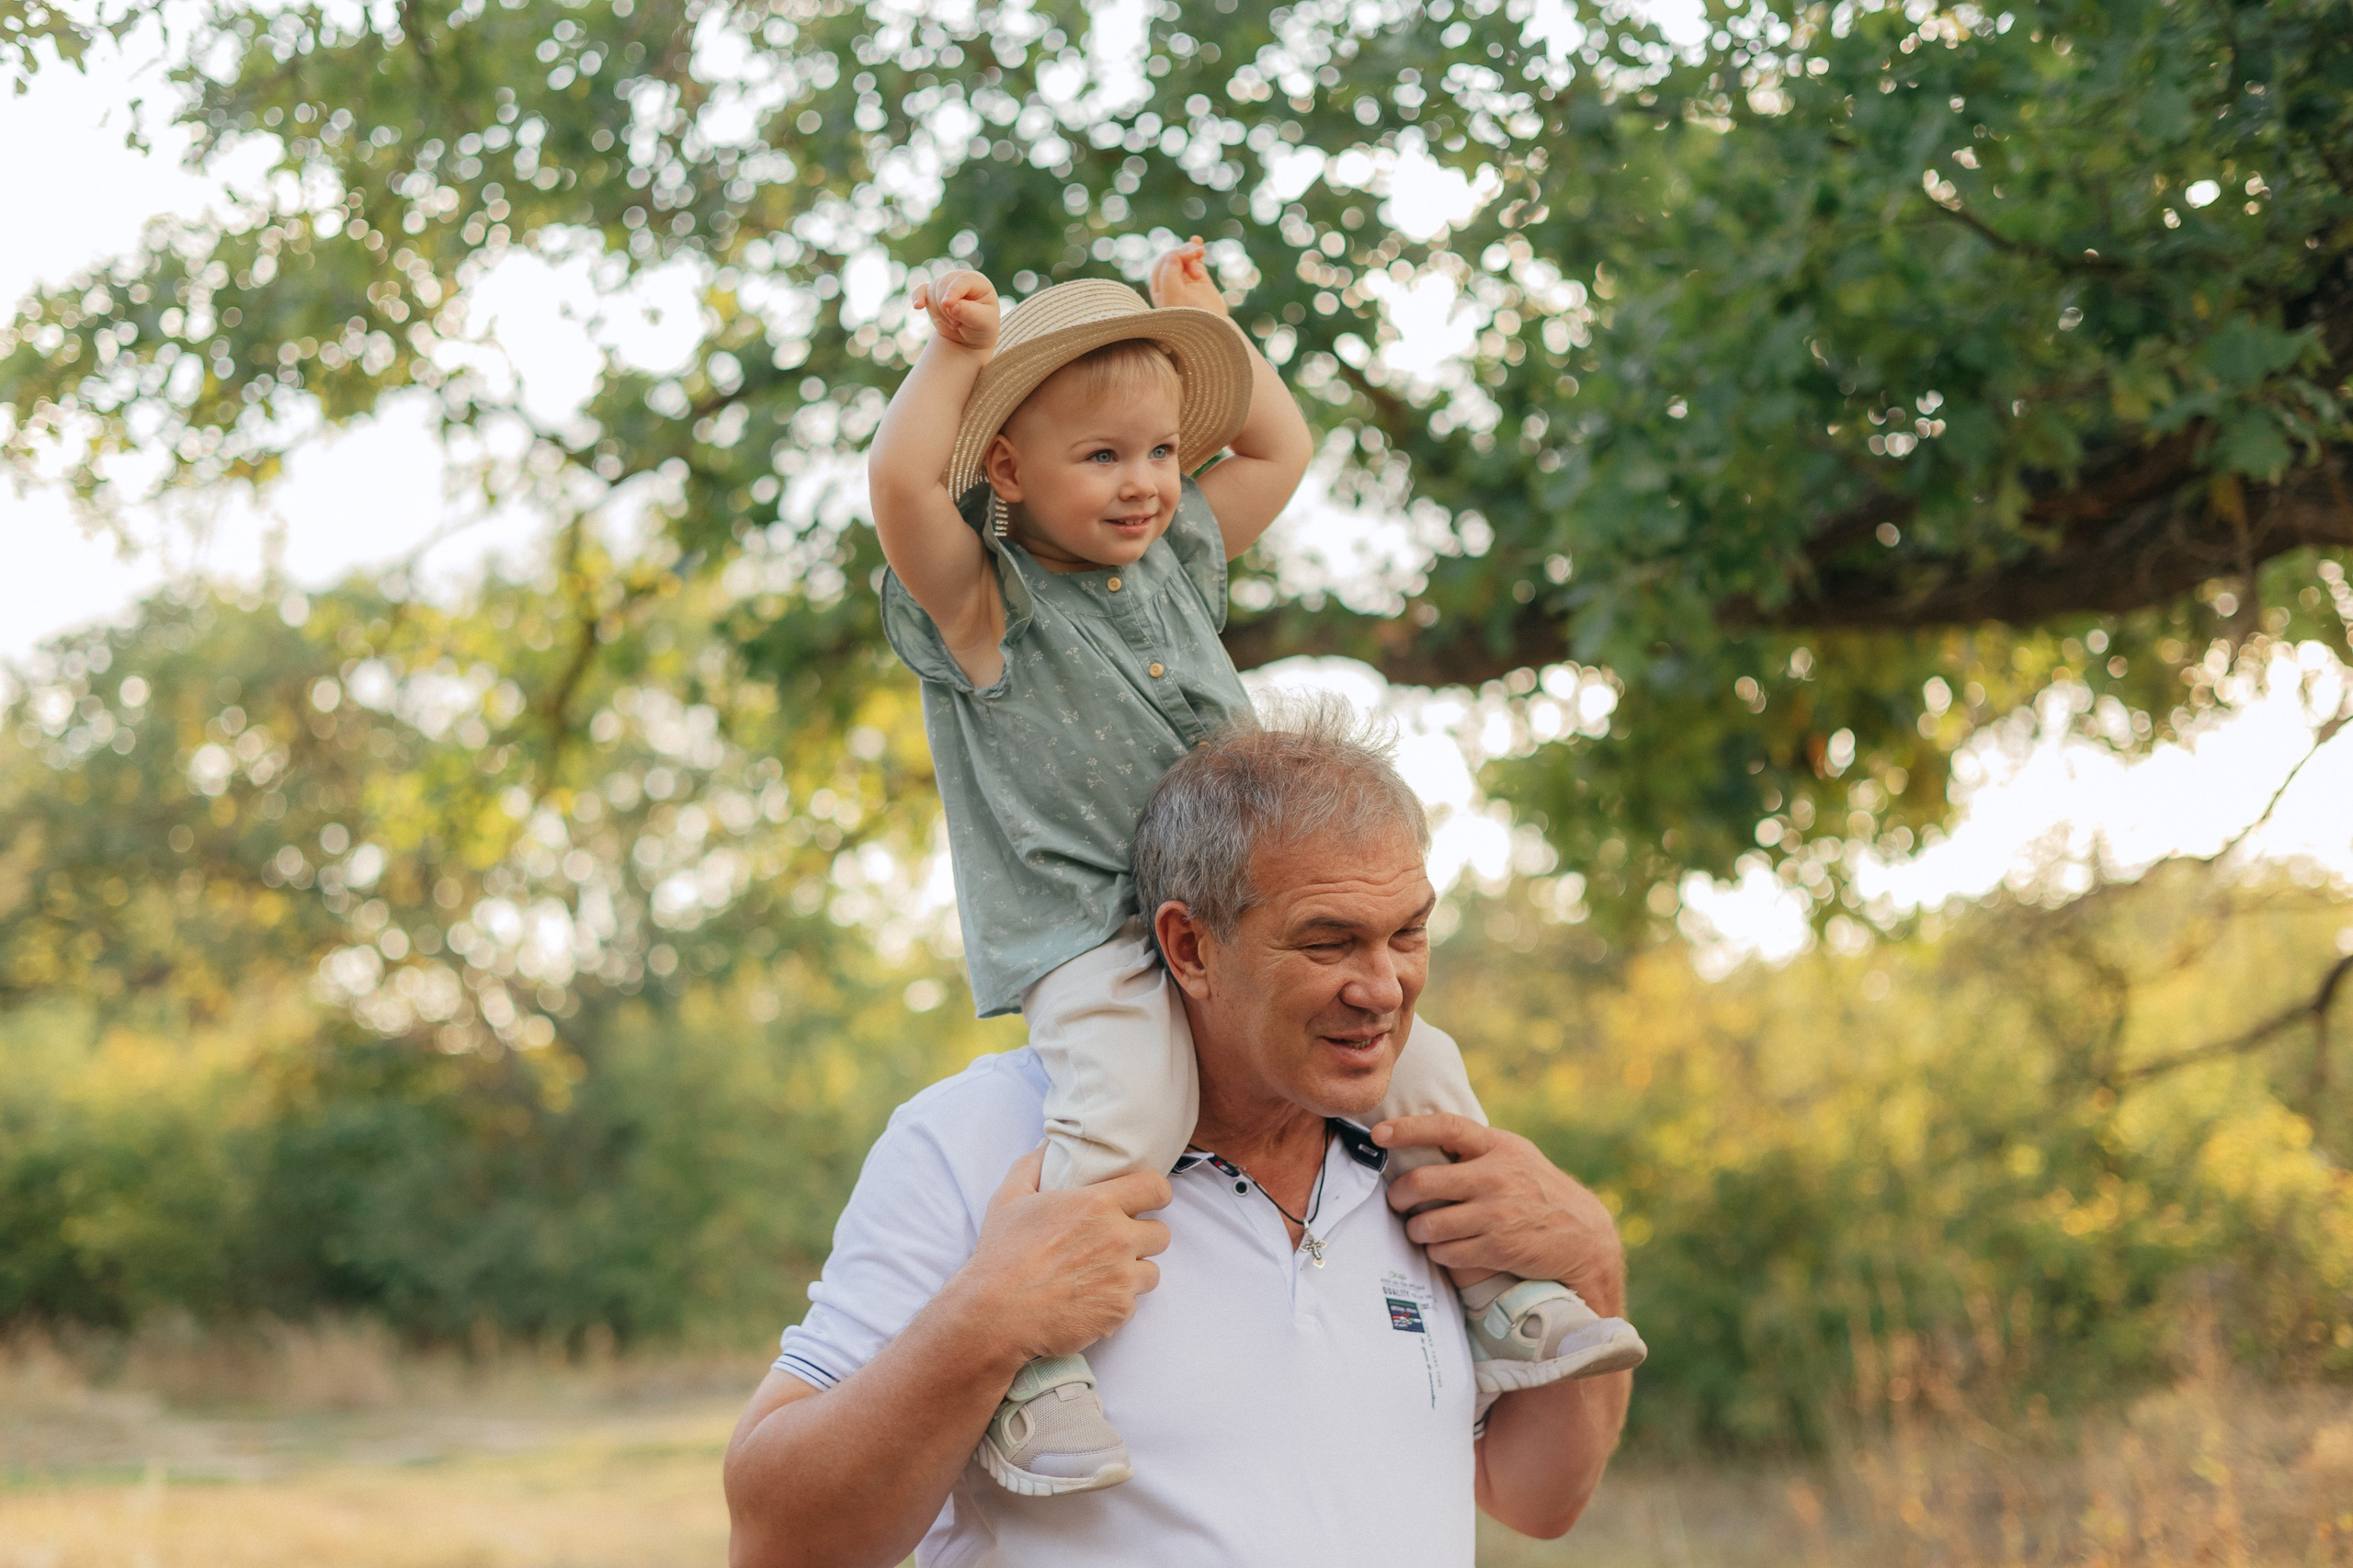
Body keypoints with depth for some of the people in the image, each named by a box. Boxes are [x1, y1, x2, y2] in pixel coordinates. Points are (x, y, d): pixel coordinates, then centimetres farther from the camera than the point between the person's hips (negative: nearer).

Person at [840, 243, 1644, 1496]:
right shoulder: (988, 603, -4)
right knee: (1123, 1117, -35)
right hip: (1092, 942, -7)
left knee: (1421, 1065, -1)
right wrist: (954, 352, -15)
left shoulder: (1177, 561, 17)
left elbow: (1280, 450, 28)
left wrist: (1204, 322, 23)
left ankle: (1505, 1307, 11)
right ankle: (1033, 1366, -29)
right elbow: (899, 479, -23)